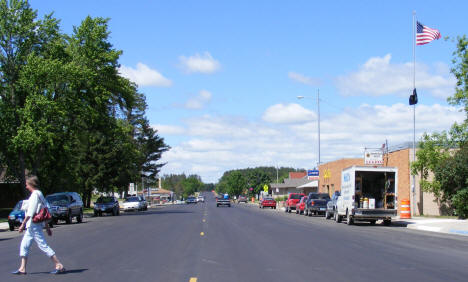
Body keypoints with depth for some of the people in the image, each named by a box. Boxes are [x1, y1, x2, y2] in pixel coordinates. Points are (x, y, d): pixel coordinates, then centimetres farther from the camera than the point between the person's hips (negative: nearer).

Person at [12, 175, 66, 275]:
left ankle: (59, 266, -8)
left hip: (34, 225, -10)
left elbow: (30, 212, -20)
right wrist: (47, 227, 21)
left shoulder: (35, 195, -14)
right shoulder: (39, 194, 16)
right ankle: (22, 268, 15)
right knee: (24, 245, 12)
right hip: (31, 226, 10)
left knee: (43, 246, -9)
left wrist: (23, 224, -16)